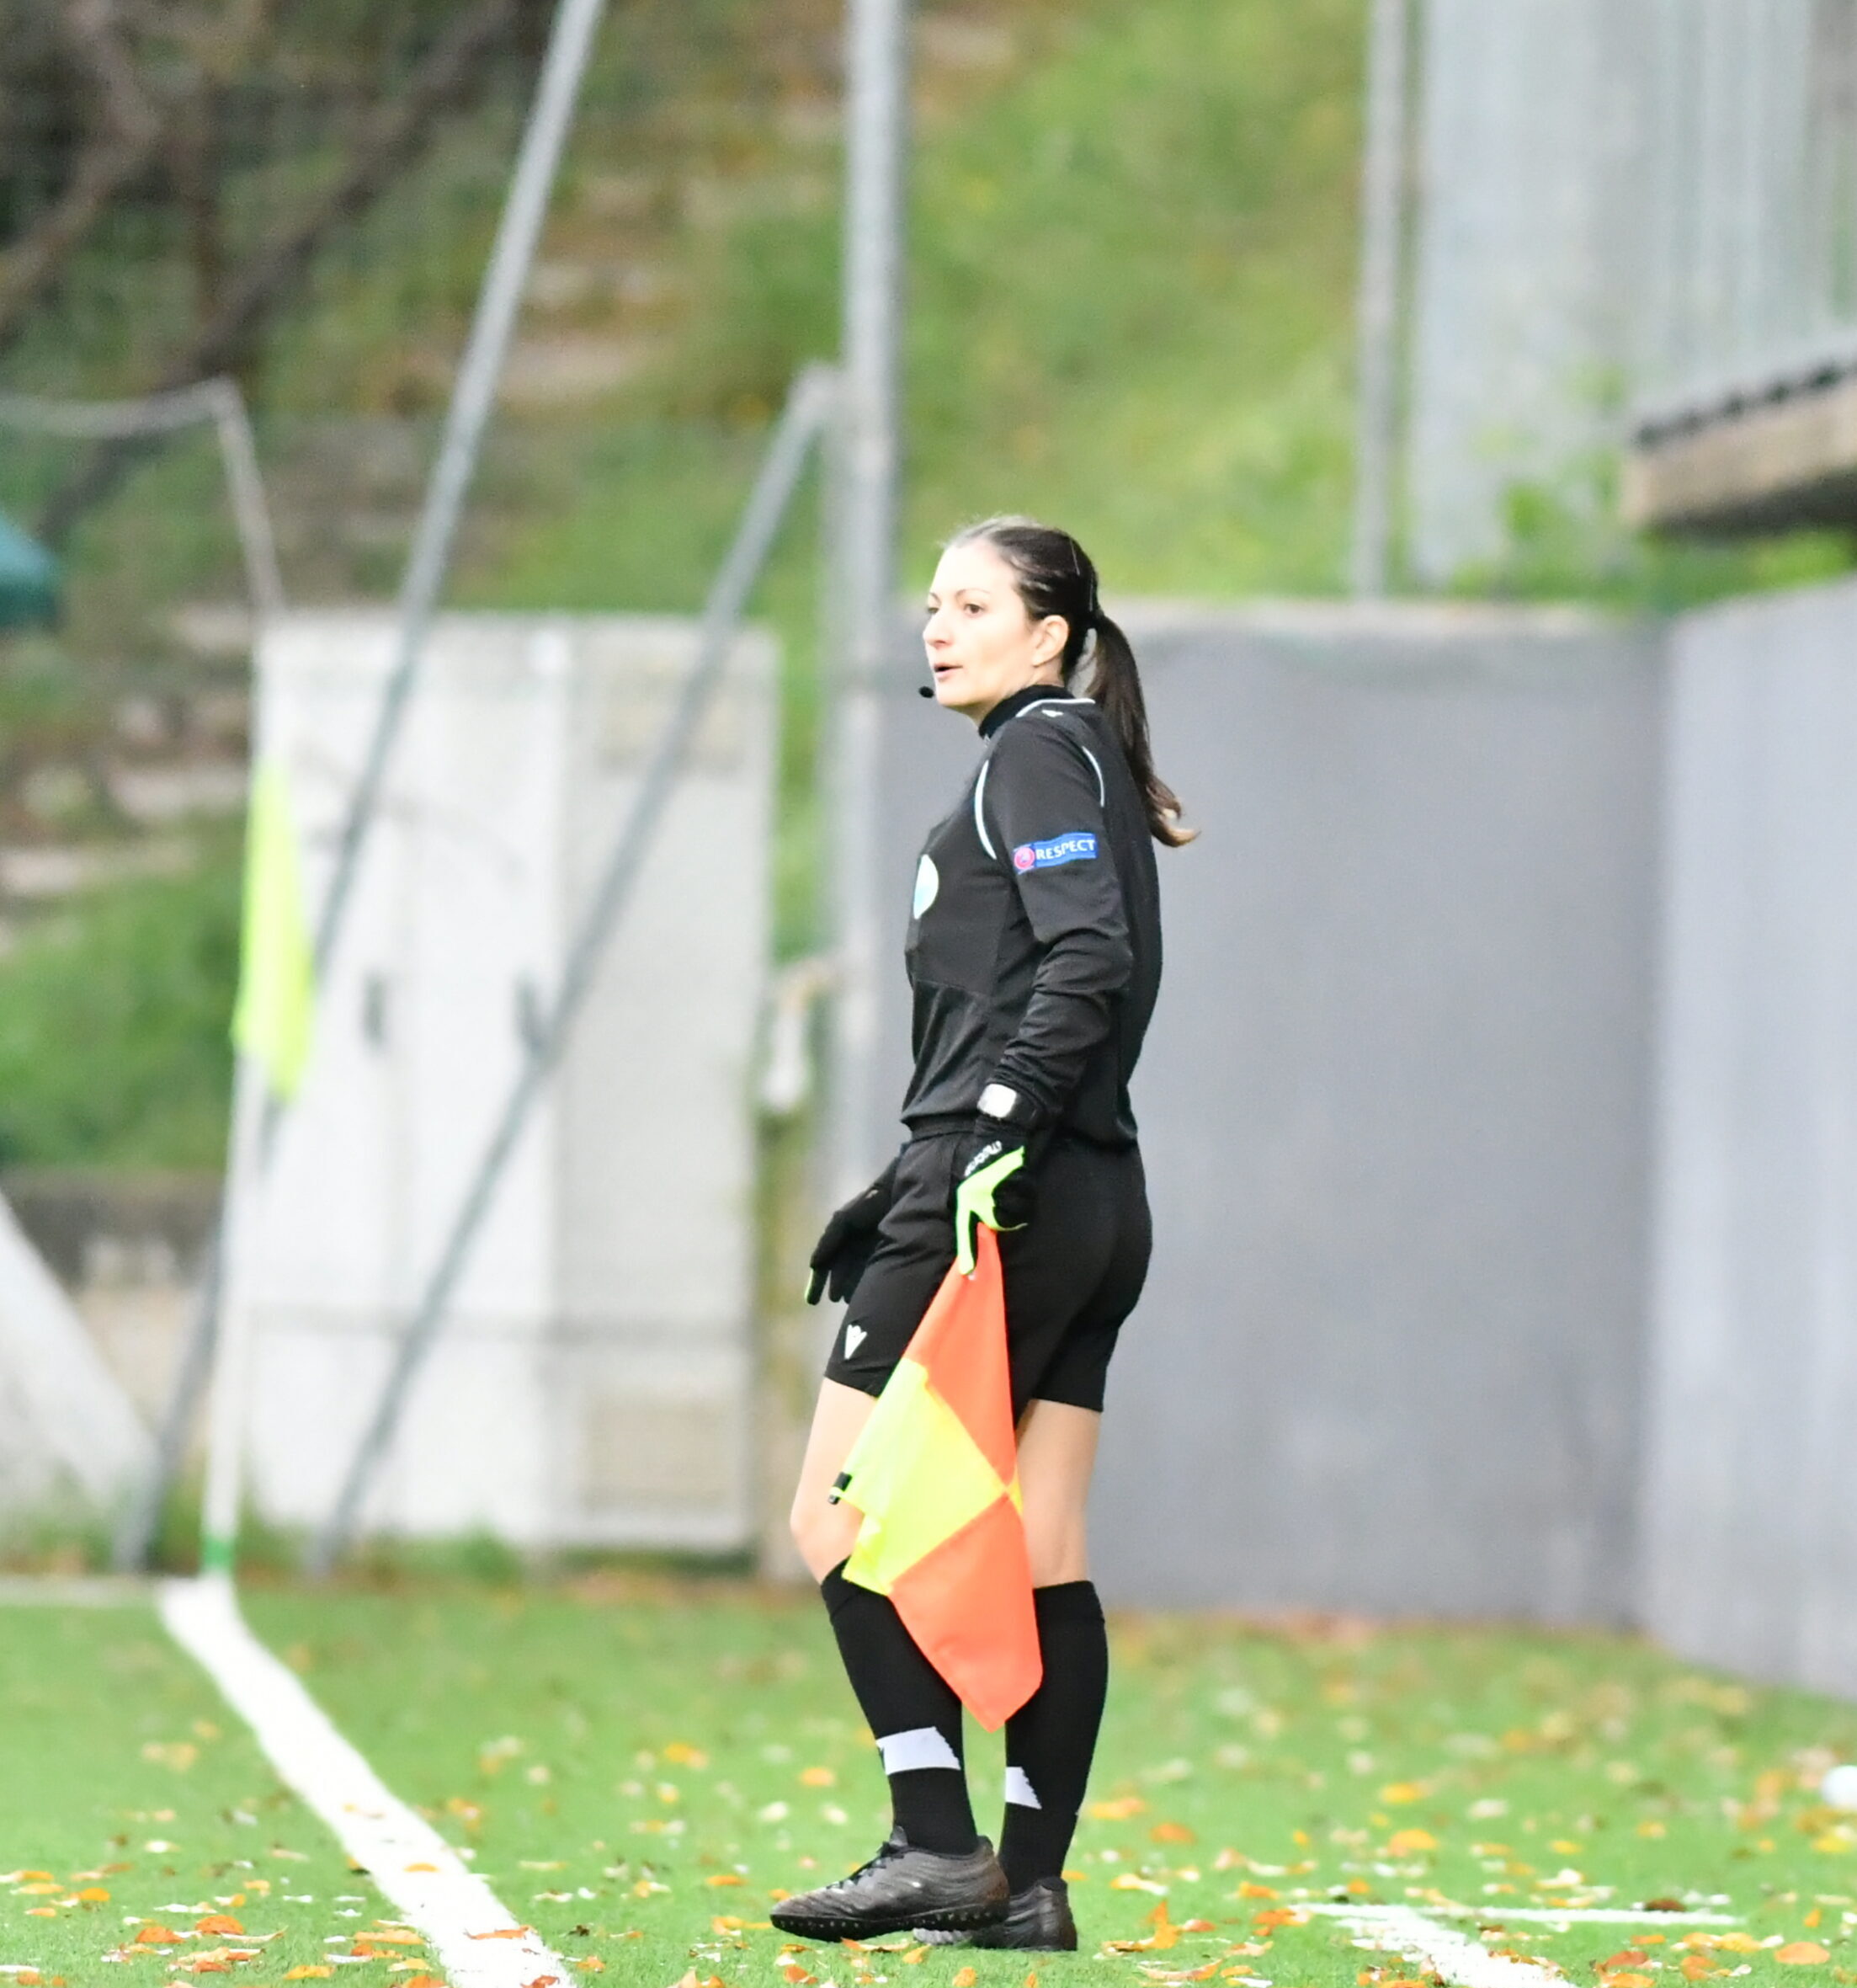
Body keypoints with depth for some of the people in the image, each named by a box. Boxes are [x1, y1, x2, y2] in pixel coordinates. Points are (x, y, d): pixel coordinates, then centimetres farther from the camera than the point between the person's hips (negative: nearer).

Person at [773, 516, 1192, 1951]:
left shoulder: (1039, 751, -6)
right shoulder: (1072, 760, 22)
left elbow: (1086, 963, -19)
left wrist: (1002, 1131, -26)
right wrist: (900, 1195, 24)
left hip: (1011, 1201, -10)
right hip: (1100, 1208, 10)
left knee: (841, 1523, -7)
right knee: (1039, 1556, 7)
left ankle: (939, 1848, -12)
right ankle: (1032, 1885, 5)